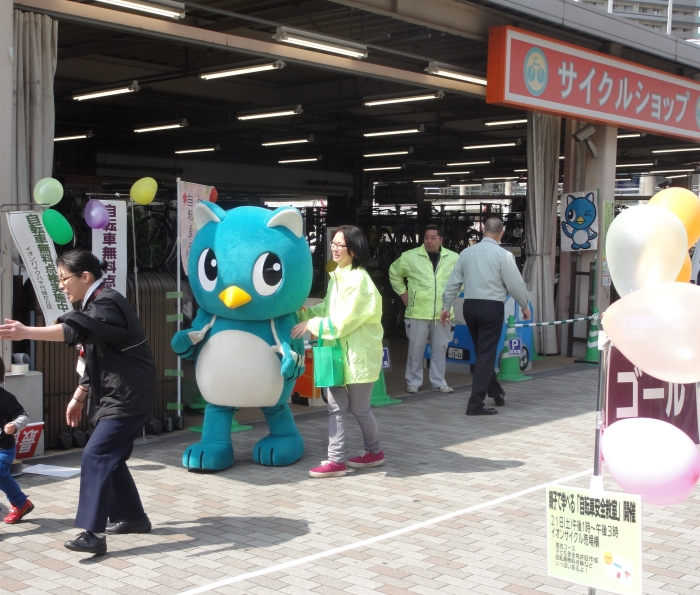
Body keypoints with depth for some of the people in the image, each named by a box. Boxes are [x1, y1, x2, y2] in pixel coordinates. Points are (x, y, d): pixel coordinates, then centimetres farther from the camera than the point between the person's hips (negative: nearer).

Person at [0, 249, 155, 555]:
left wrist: (27, 332, -47)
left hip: (128, 398, -11)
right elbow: (95, 361, 23)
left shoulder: (108, 302, -16)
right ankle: (132, 517, 29)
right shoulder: (94, 306, 16)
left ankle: (93, 533, -17)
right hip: (114, 397, 11)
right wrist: (78, 398, 21)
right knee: (110, 458, 16)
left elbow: (75, 329, -37)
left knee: (96, 456, -16)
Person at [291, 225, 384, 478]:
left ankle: (375, 452, 27)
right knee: (336, 408, 6)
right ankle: (336, 460, 11)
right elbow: (328, 309, 13)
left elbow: (342, 322, -21)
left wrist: (311, 324, -15)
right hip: (338, 351, 8)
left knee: (359, 408, 7)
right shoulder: (337, 276, 11)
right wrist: (303, 312, -1)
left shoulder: (358, 280, -18)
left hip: (358, 354, -8)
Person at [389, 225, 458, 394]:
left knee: (440, 349, 9)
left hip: (442, 313, 2)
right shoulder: (410, 256, -2)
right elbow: (394, 273, 11)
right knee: (415, 349, 3)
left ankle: (438, 381, 20)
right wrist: (403, 293, 6)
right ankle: (413, 382, 15)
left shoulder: (453, 258, 3)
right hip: (418, 312, -2)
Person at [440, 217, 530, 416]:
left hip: (470, 306, 5)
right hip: (492, 307, -5)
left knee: (482, 352, 18)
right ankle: (476, 404, -3)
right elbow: (516, 284, -6)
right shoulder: (503, 255, -9)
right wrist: (524, 306, 10)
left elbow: (453, 282, 8)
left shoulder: (467, 252, 5)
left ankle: (496, 393, 32)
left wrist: (446, 307, 17)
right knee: (486, 354, -1)